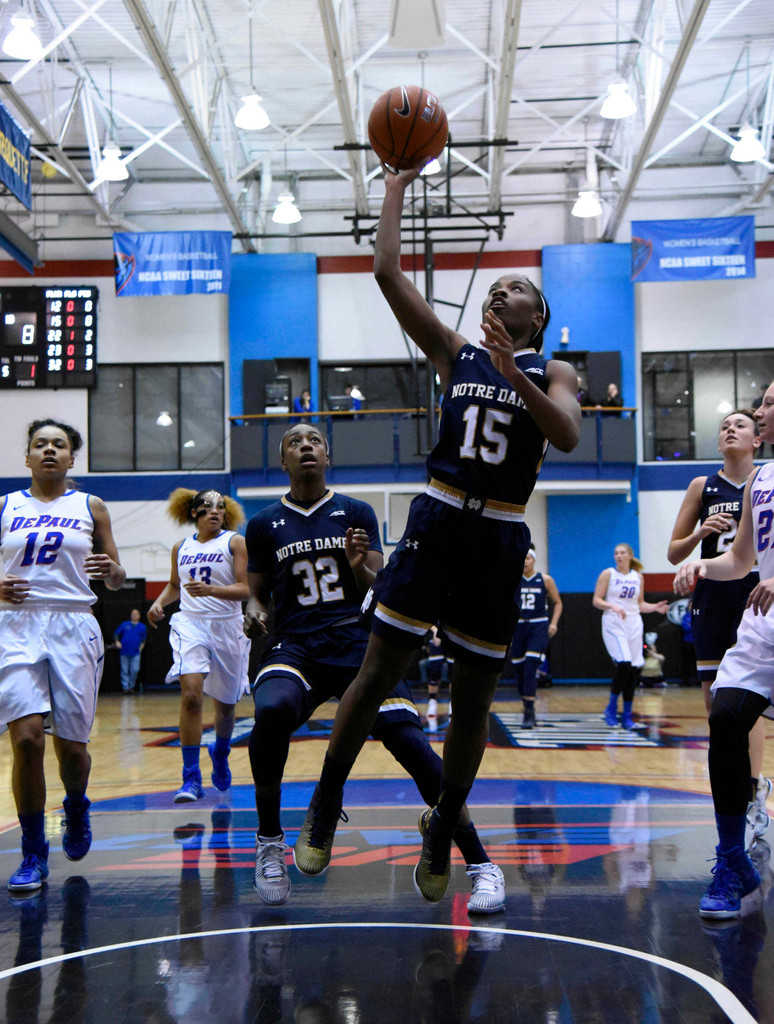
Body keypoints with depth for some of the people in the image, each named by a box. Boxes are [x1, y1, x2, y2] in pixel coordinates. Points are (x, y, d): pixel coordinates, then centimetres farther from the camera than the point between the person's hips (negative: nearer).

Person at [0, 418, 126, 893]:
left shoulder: (91, 507, 9)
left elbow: (118, 580, 11)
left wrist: (111, 571, -11)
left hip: (74, 628, 0)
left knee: (71, 745, 2)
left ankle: (77, 807, 37)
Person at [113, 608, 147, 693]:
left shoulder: (142, 626, 9)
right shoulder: (125, 624, 8)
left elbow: (144, 638, 20)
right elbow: (116, 633, 12)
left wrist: (142, 645, 6)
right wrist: (117, 641, -3)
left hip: (136, 653, 0)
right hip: (124, 652, 0)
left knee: (135, 670, -8)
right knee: (125, 670, 2)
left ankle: (131, 686, 9)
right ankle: (125, 687, 9)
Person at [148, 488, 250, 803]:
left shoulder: (235, 542, -1)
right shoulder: (181, 548, 10)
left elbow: (246, 589, -10)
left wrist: (210, 590, -25)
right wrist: (159, 602, 7)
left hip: (227, 627, -1)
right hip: (189, 624, 1)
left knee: (224, 704, 12)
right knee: (191, 695, -19)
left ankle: (220, 754, 44)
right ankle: (191, 778, -14)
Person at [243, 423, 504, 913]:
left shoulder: (357, 513, 9)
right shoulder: (265, 524, 12)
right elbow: (258, 594, 17)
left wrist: (359, 566, -17)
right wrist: (254, 613, -6)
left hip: (356, 641, 0)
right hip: (296, 645, 0)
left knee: (410, 741, -18)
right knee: (271, 712, -34)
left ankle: (481, 865, -8)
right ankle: (270, 841, -11)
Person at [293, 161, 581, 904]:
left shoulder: (552, 373, 7)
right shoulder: (454, 352, 12)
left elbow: (567, 436, -15)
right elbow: (388, 273, 4)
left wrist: (513, 374, -23)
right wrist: (397, 189, 6)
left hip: (500, 537, 0)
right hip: (438, 518, 1)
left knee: (473, 695, 7)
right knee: (378, 670, -1)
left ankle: (442, 830, 25)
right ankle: (324, 806, 16)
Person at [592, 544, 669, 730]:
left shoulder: (638, 577, 12)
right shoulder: (608, 574, 1)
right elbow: (596, 600, -3)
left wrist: (655, 607, 1)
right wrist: (612, 606, -19)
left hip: (634, 624, 4)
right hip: (614, 624, -4)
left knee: (634, 669, 0)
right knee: (623, 664, -20)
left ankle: (627, 715, 10)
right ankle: (612, 708, -3)